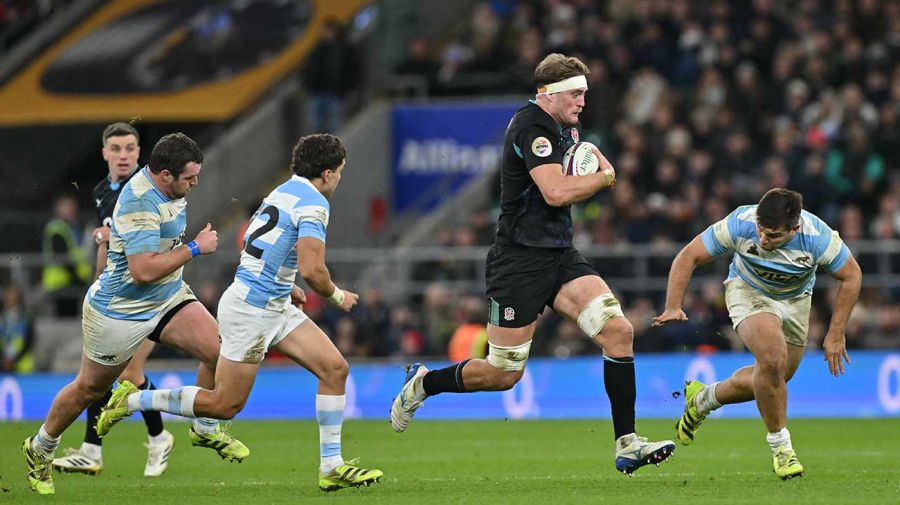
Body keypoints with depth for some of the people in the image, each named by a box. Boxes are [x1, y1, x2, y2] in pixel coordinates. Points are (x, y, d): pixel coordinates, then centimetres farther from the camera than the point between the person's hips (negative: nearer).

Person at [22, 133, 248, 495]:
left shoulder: (169, 189, -1)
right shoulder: (140, 203, -31)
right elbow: (144, 270, -35)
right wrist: (195, 248, -28)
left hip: (167, 298, 7)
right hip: (119, 312, -7)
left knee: (218, 350, -13)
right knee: (89, 388, 10)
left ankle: (205, 429, 9)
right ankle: (40, 448, 34)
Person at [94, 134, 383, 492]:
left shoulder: (284, 192, 12)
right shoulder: (313, 203, -17)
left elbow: (249, 244, 23)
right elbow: (312, 270, -25)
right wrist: (338, 297, -6)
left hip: (276, 306, 10)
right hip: (251, 310, -10)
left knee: (335, 368, 1)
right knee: (224, 404, -1)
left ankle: (332, 467, 2)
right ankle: (132, 401, 12)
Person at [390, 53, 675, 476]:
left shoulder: (563, 126, 12)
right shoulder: (531, 127, -17)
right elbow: (556, 191, -28)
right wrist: (605, 177, -12)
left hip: (560, 256, 8)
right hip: (519, 262, -8)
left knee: (617, 330, -11)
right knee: (503, 374, -3)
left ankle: (627, 445, -10)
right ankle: (422, 383, 25)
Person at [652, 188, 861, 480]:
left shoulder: (818, 237, -32)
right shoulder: (740, 224, -33)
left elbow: (851, 276, -14)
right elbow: (688, 257, -21)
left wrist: (836, 334, -13)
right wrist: (673, 308, -30)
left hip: (795, 300, 3)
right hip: (748, 291, -3)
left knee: (770, 380, 10)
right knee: (773, 360, -28)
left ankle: (703, 398, 37)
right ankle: (780, 445, -9)